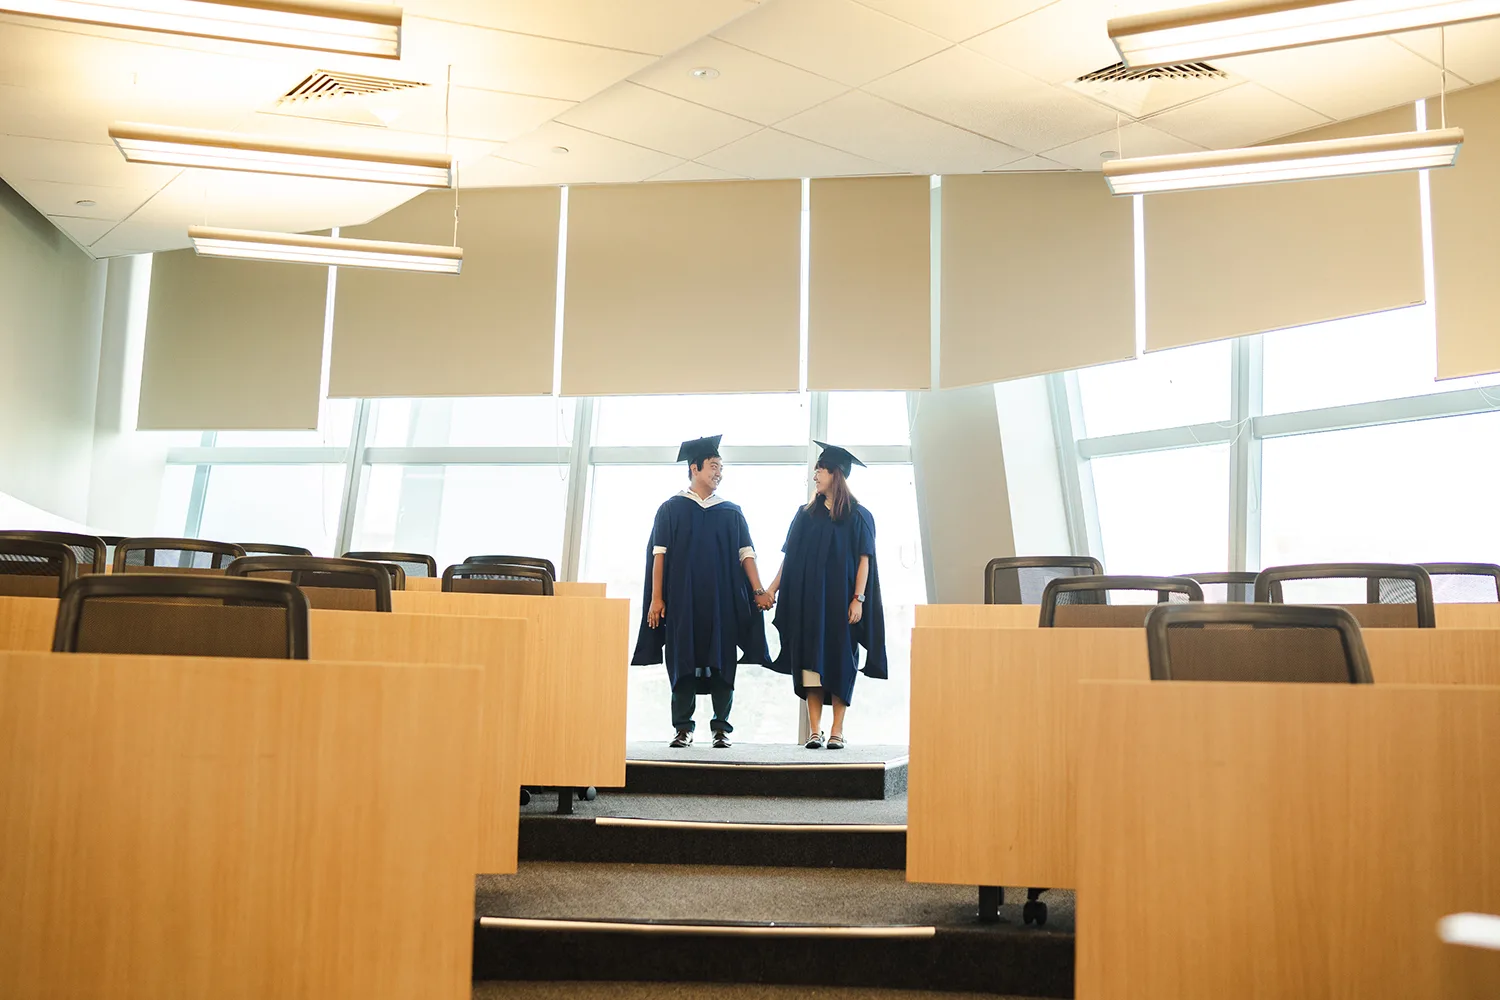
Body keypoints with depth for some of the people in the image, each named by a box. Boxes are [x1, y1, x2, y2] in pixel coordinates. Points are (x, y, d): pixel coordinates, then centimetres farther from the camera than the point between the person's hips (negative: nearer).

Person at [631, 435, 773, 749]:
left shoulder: (732, 513, 12)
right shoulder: (672, 509, 6)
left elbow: (746, 554, 7)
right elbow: (659, 554, 2)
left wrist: (757, 590, -6)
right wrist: (656, 598, -6)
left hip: (722, 601, 2)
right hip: (682, 599, -1)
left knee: (721, 663, 0)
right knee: (683, 662, 1)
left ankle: (721, 728, 6)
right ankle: (683, 728, 7)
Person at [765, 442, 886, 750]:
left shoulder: (858, 516, 2)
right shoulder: (806, 514, 13)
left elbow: (864, 560, -3)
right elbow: (790, 556, 12)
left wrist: (858, 598, -11)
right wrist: (773, 587, 4)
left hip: (840, 601, -3)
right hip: (807, 600, 3)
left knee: (839, 663, -2)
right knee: (810, 661, -2)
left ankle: (837, 731, 2)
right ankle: (814, 730, -1)